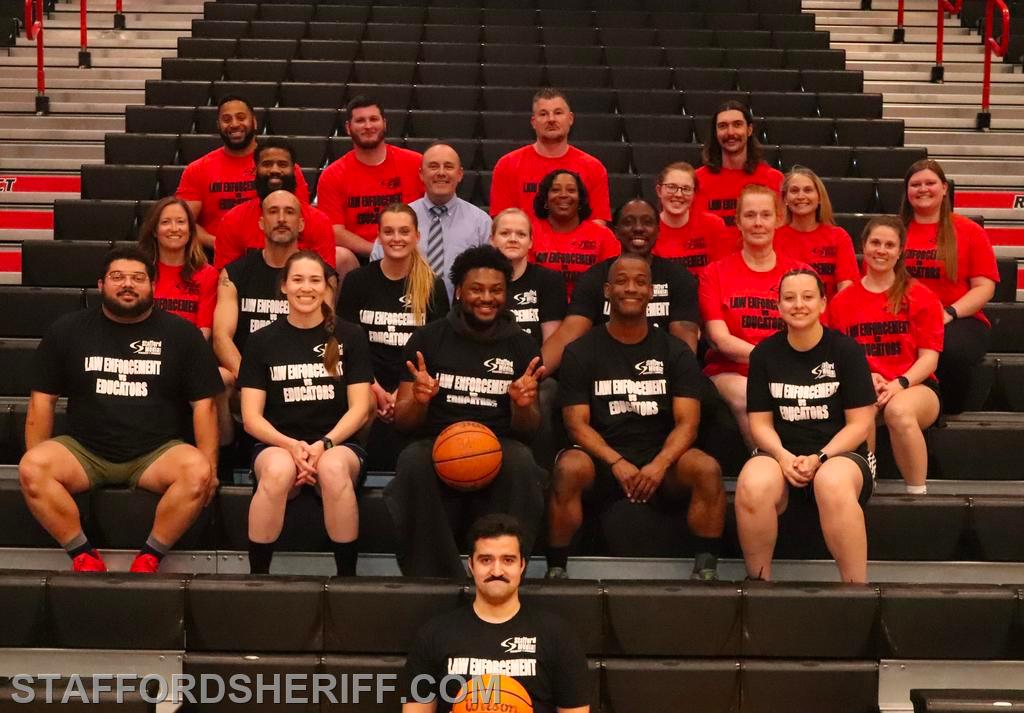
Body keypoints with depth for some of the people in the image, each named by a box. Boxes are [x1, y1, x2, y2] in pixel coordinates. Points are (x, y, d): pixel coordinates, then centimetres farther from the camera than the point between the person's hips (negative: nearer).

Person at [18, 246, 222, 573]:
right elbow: (43, 400, 6)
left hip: (157, 453, -1)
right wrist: (38, 464, -4)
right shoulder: (67, 331, 7)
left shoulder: (181, 333, 3)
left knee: (196, 471, -32)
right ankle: (83, 554, -13)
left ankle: (150, 556, -14)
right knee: (31, 468, -28)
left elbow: (203, 404, 1)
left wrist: (208, 464, -11)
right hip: (83, 451, 1)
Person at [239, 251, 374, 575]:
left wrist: (324, 444, -15)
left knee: (333, 468, -37)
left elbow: (360, 409, 2)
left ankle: (347, 578, -25)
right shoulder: (262, 341, 8)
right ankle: (256, 577, -24)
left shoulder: (349, 337, 8)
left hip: (338, 443, 0)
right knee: (278, 470, -37)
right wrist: (291, 445, -16)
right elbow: (251, 417, 3)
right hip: (278, 444, 0)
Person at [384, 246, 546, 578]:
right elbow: (402, 421, 9)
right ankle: (436, 583, -29)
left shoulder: (522, 345, 12)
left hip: (498, 445, 1)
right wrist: (419, 400, -15)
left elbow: (528, 429, 13)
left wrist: (524, 405, -11)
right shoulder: (427, 338, 9)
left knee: (520, 462, -35)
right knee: (414, 461, -35)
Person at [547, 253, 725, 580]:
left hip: (661, 459, 1)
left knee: (707, 468, -29)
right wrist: (617, 463, -20)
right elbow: (577, 423, -3)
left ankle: (707, 568, -19)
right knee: (568, 468, -34)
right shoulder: (580, 352, 5)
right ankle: (556, 568, -22)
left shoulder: (675, 352, 8)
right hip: (601, 458, -1)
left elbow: (687, 423, -1)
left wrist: (659, 465, -22)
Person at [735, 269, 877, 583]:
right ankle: (758, 581, -14)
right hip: (781, 454, 2)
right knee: (752, 487, -34)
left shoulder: (846, 350, 0)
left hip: (839, 453, -2)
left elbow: (860, 423, -2)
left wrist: (820, 458, -16)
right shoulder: (764, 354, 8)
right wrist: (783, 456, -14)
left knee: (833, 484, -39)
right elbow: (760, 422, 6)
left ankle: (857, 588, -27)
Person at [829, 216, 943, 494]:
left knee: (899, 410, -38)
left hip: (913, 386, 0)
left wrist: (900, 383, -16)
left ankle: (918, 493, -25)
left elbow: (929, 356, 2)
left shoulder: (921, 297, 7)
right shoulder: (842, 301, 12)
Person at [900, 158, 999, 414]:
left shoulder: (970, 232, 7)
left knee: (952, 350, -37)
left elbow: (984, 287, 3)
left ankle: (949, 415, -9)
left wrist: (950, 313, -13)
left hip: (960, 319, 0)